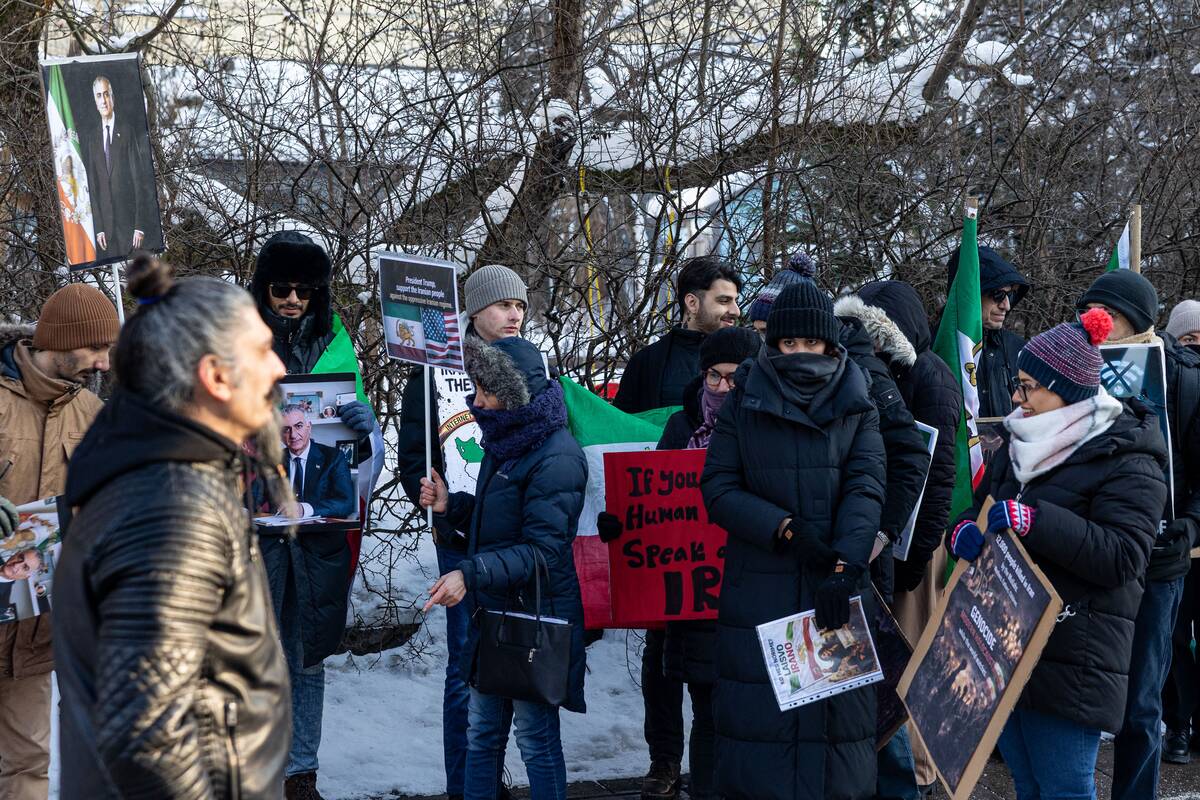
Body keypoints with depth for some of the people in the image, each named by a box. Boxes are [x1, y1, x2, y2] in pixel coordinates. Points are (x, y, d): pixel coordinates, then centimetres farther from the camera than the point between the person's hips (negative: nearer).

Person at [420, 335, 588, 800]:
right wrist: (452, 505, 3)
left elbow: (542, 549, -23)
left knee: (536, 738, 2)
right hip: (493, 612, 9)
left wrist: (471, 574, -32)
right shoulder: (506, 443, 11)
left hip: (536, 617, -9)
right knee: (482, 734, 14)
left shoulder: (554, 459, -19)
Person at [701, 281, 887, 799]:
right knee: (758, 713, 0)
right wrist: (785, 528, -15)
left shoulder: (856, 407, 7)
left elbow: (866, 489, -5)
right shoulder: (743, 405, 5)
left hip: (835, 590, 1)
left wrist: (844, 567, -19)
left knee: (835, 712, 3)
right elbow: (717, 487, -2)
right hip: (758, 594, -1)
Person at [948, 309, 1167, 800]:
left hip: (1072, 662, -8)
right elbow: (980, 510, 18)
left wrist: (1035, 521, -27)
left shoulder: (1126, 461, -10)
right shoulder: (1019, 447, 14)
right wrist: (963, 530, -7)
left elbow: (1122, 556, -20)